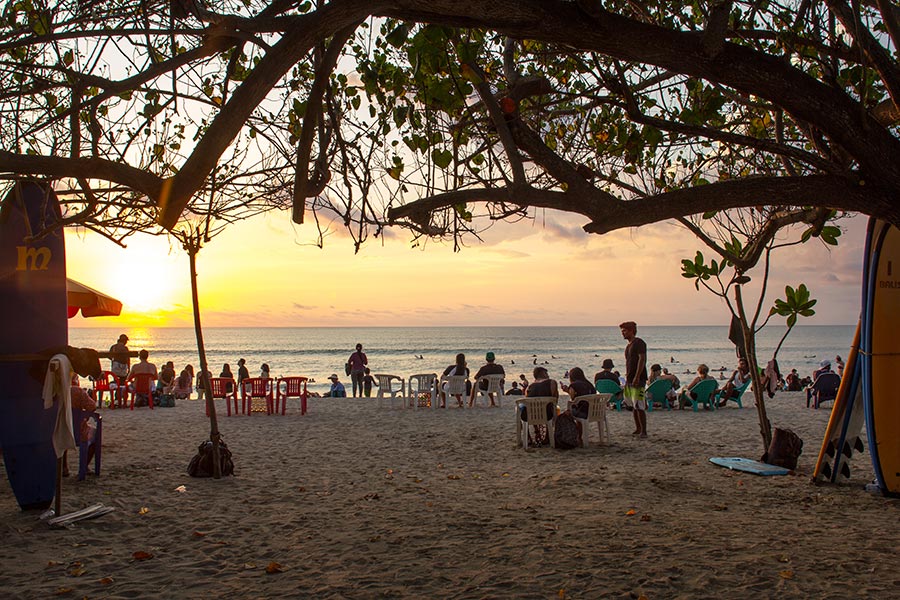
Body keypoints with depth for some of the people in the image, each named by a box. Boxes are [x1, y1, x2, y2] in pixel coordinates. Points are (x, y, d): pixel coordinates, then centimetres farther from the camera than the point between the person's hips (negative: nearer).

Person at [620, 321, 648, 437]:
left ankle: (644, 431, -10)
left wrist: (637, 377, -23)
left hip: (638, 379, -9)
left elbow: (642, 359, -18)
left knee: (639, 406, -12)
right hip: (630, 379, 9)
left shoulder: (639, 343, -10)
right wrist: (627, 378, 20)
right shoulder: (629, 346, 19)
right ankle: (638, 429, 17)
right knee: (634, 406, 11)